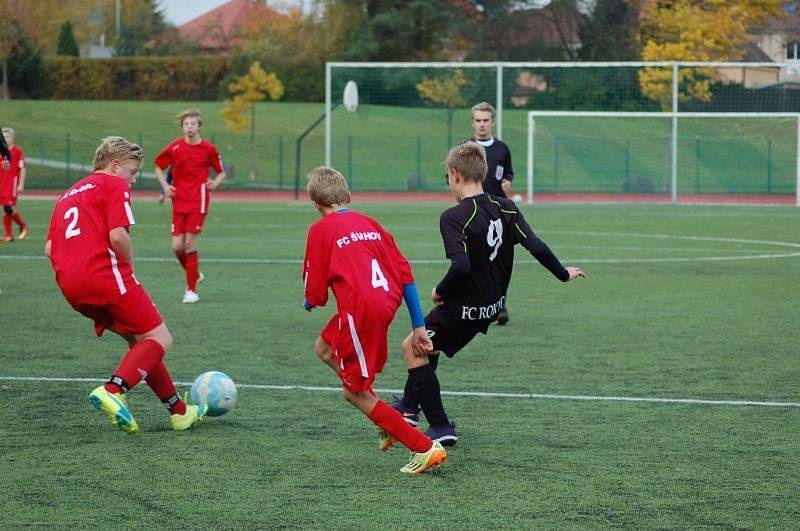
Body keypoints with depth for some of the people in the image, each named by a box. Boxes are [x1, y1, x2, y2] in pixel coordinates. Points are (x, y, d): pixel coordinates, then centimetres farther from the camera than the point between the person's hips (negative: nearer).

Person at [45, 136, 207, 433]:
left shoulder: (67, 196, 28)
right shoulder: (114, 185, 4)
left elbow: (49, 248, 21)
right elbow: (118, 236, -11)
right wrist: (129, 268, 4)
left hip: (69, 286, 8)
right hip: (105, 273, -8)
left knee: (138, 340, 20)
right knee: (159, 339, -3)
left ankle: (178, 411, 19)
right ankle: (113, 391, -27)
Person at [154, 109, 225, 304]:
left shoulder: (209, 148, -2)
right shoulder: (175, 147, 0)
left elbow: (221, 172, 10)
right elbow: (159, 167, 14)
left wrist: (215, 183, -10)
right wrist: (165, 186, -1)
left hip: (198, 201, -3)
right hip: (179, 201, 3)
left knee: (190, 242, -11)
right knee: (177, 246, -3)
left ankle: (192, 290, -2)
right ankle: (195, 275, 26)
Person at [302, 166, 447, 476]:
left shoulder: (321, 230, 0)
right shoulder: (370, 224, 17)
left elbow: (315, 295, 0)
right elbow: (405, 274, 12)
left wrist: (309, 304, 25)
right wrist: (418, 327, 16)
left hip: (360, 310, -7)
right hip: (388, 301, 7)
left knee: (354, 392, 5)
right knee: (324, 349, 27)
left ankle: (425, 449, -1)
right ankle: (387, 424, 22)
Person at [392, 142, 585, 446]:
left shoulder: (453, 218, -22)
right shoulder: (505, 208, -2)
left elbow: (461, 267, -32)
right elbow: (536, 246, -5)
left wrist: (440, 292, -14)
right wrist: (563, 274, 10)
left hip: (464, 308, -8)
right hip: (492, 304, 8)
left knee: (413, 348, 9)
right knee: (427, 345, 27)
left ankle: (441, 427, 8)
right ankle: (409, 407, 41)